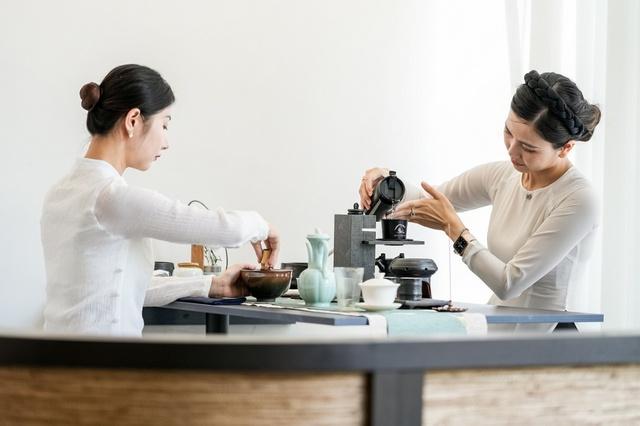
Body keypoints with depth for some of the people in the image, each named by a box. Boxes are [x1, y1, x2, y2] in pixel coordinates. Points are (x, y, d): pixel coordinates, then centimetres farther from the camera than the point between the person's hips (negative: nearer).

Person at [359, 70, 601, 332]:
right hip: (493, 329, 7)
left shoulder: (578, 201, -17)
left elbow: (509, 284, -20)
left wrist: (452, 226, -15)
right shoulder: (502, 176, 4)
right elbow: (429, 200, 16)